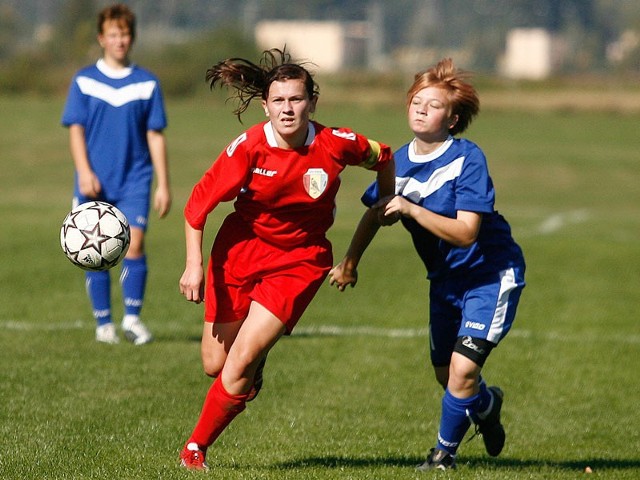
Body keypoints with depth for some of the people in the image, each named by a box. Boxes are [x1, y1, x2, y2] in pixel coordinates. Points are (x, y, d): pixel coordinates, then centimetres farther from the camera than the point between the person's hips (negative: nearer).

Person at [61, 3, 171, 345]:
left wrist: (163, 185, 3)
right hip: (95, 183, 0)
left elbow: (155, 136, 7)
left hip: (134, 180, 0)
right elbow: (75, 129, 0)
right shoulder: (84, 81, 4)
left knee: (134, 242, -15)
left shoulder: (147, 84, 6)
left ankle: (132, 317, -6)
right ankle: (103, 323, 11)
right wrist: (85, 172, -13)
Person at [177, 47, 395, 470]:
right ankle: (255, 365, 43)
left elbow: (383, 157, 7)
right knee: (214, 365, 5)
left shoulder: (336, 144, -15)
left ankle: (197, 448, 4)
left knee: (240, 364, -15)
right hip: (241, 251, 1)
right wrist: (194, 265, -14)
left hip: (298, 263, -1)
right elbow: (199, 203, -10)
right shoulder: (249, 148, -18)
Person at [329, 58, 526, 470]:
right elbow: (375, 213, 10)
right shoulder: (399, 162, -4)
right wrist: (350, 262, -1)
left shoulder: (468, 159, -23)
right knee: (445, 373, 14)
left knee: (462, 369, -16)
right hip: (445, 278, 6)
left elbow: (465, 233, -30)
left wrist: (411, 209, -36)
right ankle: (486, 405, 49)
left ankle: (445, 451, 8)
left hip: (491, 274, -6)